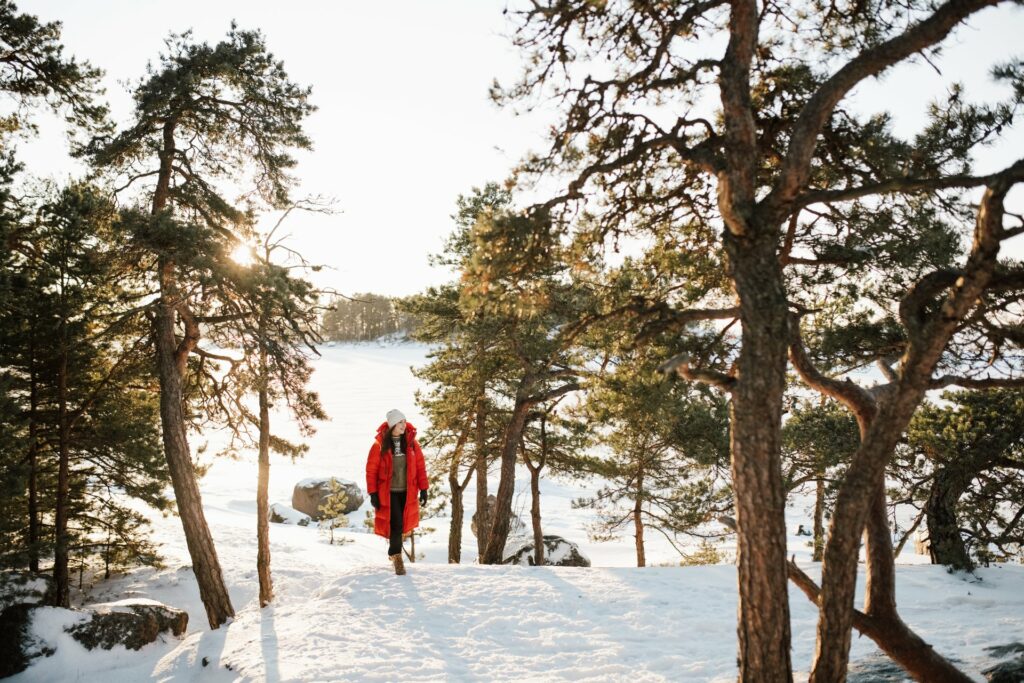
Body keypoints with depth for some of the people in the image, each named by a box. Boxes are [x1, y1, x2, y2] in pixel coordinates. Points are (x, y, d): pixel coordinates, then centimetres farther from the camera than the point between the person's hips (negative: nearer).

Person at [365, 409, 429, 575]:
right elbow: (371, 469, -4)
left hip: (407, 492, 3)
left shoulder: (411, 442, 0)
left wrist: (423, 489, 0)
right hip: (388, 492, -3)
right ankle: (397, 556, 6)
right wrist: (373, 493, -7)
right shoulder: (380, 444, -9)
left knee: (401, 524, 12)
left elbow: (420, 466, 3)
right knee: (396, 524, -9)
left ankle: (393, 552, 34)